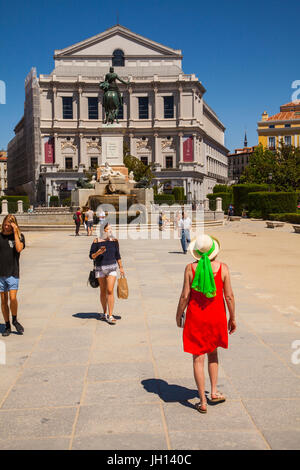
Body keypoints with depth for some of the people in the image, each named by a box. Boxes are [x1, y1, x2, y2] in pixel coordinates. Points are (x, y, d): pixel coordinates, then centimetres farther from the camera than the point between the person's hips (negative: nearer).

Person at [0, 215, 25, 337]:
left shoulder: (19, 236, 1)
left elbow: (19, 249, -18)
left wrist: (15, 232, -15)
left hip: (13, 273, -2)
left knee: (12, 298, -14)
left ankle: (15, 320, 10)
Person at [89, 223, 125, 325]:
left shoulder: (114, 241, 3)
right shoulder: (96, 241, -4)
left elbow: (117, 255, 12)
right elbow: (91, 256, -2)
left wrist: (121, 268, 12)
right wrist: (98, 252, -21)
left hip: (112, 268, 0)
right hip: (100, 268, 0)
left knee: (110, 291, -9)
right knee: (103, 291, 10)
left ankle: (110, 316, -8)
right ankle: (105, 312, 29)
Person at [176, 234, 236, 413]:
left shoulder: (190, 268, -11)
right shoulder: (222, 268, -9)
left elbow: (185, 296, -8)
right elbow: (229, 296, -6)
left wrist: (179, 315, 7)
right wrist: (232, 318, 7)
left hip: (195, 318, -1)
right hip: (217, 317, 2)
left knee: (198, 358, 7)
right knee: (213, 352, 25)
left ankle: (203, 402, 12)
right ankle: (214, 392, 26)